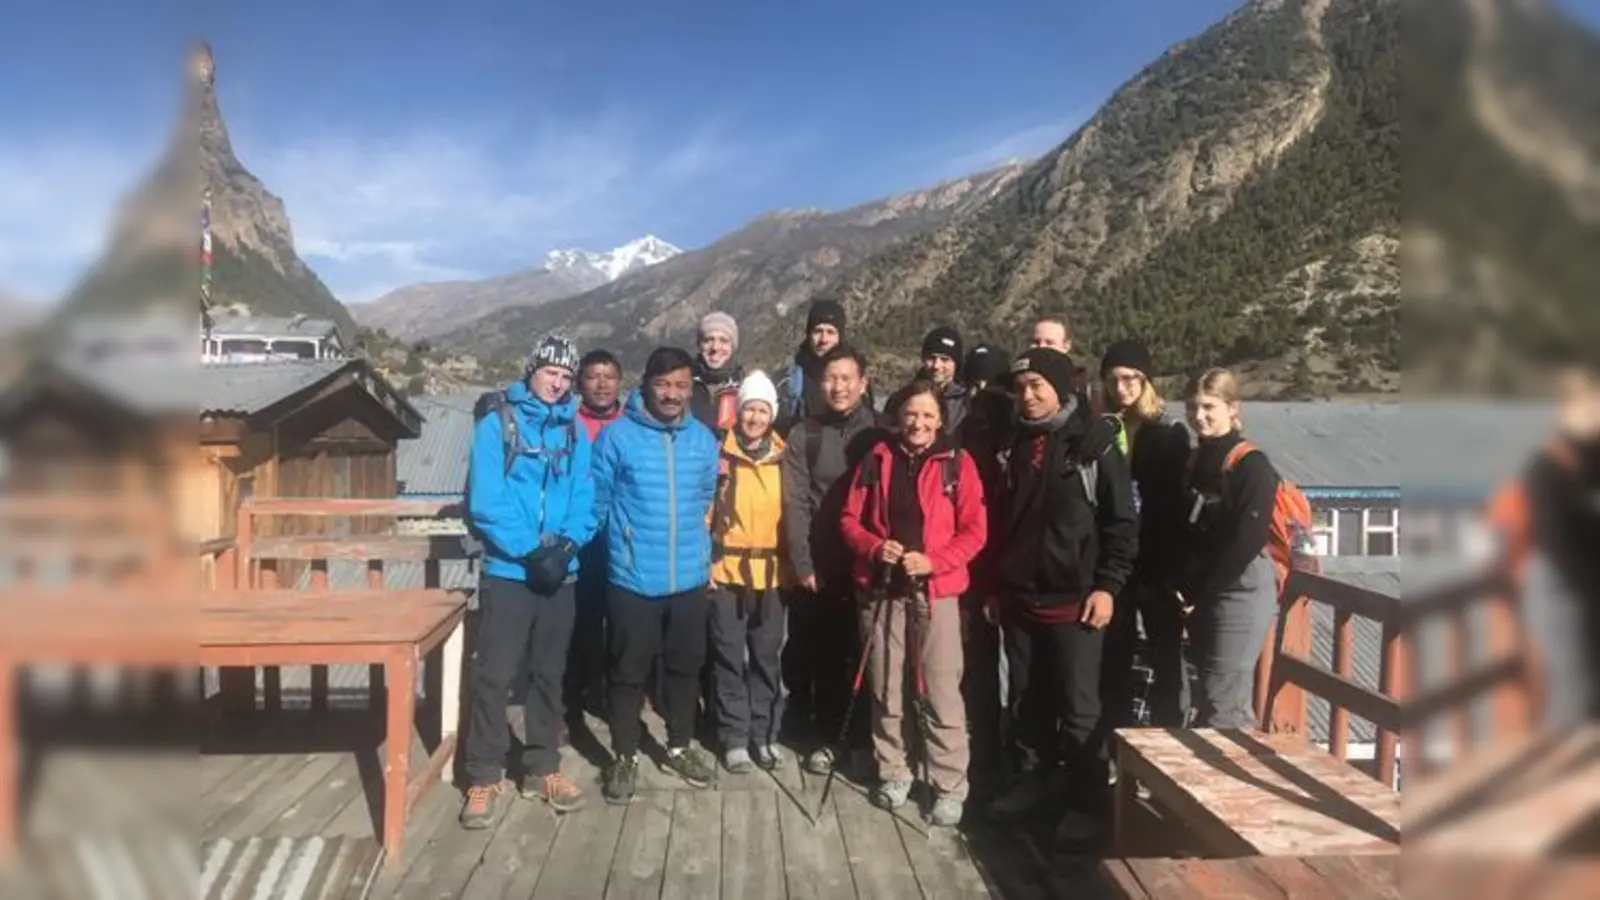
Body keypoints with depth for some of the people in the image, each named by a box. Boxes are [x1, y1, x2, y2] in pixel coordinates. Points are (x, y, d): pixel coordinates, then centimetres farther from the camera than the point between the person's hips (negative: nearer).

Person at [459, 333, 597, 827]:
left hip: (561, 573, 4)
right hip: (508, 571, -4)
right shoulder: (496, 425, -5)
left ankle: (542, 768, 25)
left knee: (550, 673, 13)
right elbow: (485, 502, -13)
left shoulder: (575, 434, 7)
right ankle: (483, 777, 12)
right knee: (492, 675, -1)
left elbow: (584, 500, 2)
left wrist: (566, 544, -16)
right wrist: (530, 550, -18)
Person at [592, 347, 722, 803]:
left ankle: (680, 746, 35)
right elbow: (596, 502, -2)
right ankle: (625, 756, 24)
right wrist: (624, 541, 7)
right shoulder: (617, 436, -10)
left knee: (686, 666, 16)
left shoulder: (704, 440, 3)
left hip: (690, 578, 4)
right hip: (632, 578, -4)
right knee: (628, 671, 7)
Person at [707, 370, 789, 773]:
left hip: (771, 572, 2)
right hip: (726, 571, -2)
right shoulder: (720, 455, -4)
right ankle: (734, 738, 16)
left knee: (767, 657, 11)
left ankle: (765, 734, 23)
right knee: (730, 657, 5)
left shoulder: (784, 458, 4)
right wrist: (703, 562, -6)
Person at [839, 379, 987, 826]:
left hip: (936, 590, -3)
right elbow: (850, 520, 7)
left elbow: (974, 531, -3)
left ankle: (950, 786, 8)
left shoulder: (957, 462, -1)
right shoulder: (877, 459, 6)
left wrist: (933, 560, -16)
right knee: (886, 687, 11)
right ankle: (892, 772, 27)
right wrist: (875, 548, -11)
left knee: (940, 692, -3)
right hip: (881, 588, 3)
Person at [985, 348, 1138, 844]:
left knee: (1079, 707, 2)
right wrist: (996, 585, 14)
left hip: (1074, 599, -5)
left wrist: (1107, 586, -12)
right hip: (1018, 598, 5)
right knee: (1029, 701, 15)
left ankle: (1088, 798, 14)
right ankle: (1036, 777, 30)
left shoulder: (1094, 443, -5)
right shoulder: (1017, 444, 11)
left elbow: (1122, 522, -7)